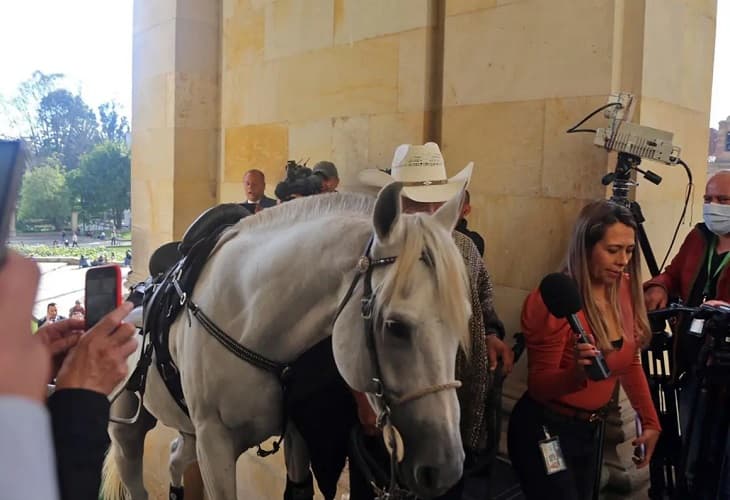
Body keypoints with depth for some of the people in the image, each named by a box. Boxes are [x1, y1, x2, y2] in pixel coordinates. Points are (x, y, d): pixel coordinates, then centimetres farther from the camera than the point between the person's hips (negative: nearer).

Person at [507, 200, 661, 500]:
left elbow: (630, 363, 9)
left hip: (591, 428, 7)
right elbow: (538, 386, -19)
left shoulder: (624, 288, -4)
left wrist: (650, 421, 6)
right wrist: (577, 373, -38)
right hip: (544, 431, -7)